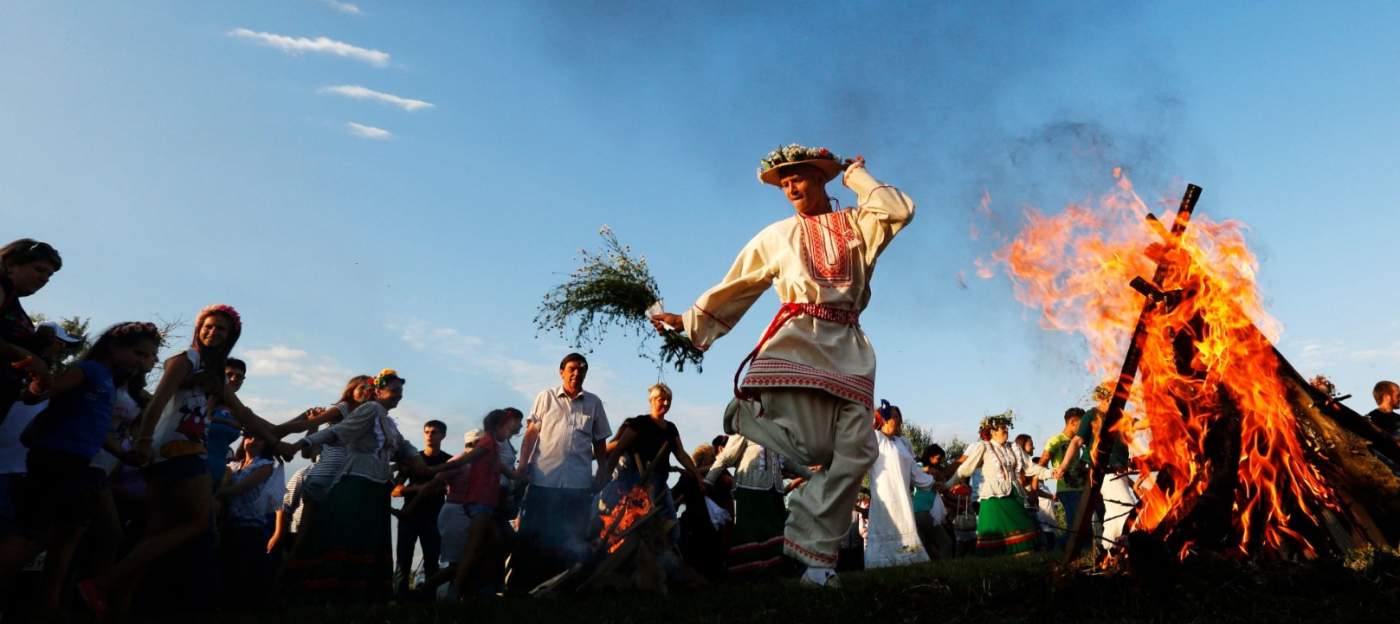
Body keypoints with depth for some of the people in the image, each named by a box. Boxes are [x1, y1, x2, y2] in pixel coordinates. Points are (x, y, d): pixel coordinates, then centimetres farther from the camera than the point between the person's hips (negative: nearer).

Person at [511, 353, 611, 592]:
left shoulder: (594, 403, 8)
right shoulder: (546, 398, 4)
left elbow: (600, 443, 14)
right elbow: (530, 434, 3)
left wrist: (603, 474, 10)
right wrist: (522, 466, -5)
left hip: (578, 484, 2)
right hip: (543, 479, -1)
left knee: (572, 540, 8)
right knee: (532, 535, 6)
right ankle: (520, 584, 17)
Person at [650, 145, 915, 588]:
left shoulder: (858, 223, 18)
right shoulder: (778, 235, 19)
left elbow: (900, 211, -2)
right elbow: (735, 285, 20)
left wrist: (856, 176, 11)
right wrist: (691, 320, 18)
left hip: (848, 347, 2)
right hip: (797, 340, -1)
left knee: (856, 452, -8)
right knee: (812, 449, -18)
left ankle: (816, 556, -1)